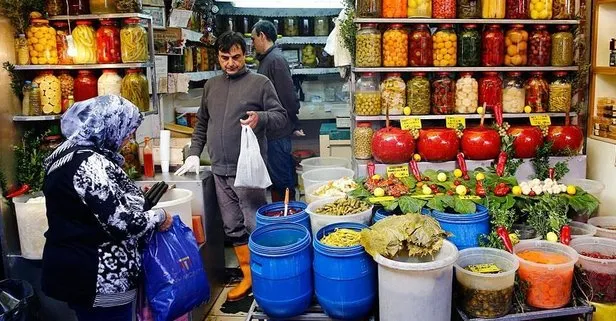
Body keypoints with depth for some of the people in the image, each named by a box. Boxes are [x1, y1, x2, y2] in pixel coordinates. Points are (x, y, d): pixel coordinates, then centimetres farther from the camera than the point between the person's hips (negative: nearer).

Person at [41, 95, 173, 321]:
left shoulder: (73, 153, 9)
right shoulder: (89, 163, -23)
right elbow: (120, 222, -26)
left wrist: (143, 204, 15)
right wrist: (159, 217, -11)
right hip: (102, 279, -10)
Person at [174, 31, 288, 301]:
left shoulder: (260, 83, -1)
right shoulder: (211, 85, 16)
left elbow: (281, 116, -3)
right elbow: (201, 124, 23)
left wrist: (261, 118, -23)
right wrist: (194, 153, 14)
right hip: (220, 170, 6)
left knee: (256, 226, -3)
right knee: (233, 227, 11)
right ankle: (248, 277, 23)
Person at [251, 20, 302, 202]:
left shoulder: (276, 60, -15)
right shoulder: (267, 59, 15)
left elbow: (288, 97, -18)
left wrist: (294, 125, -11)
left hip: (277, 132, -10)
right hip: (270, 131, 10)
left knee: (281, 180, -2)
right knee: (277, 179, 17)